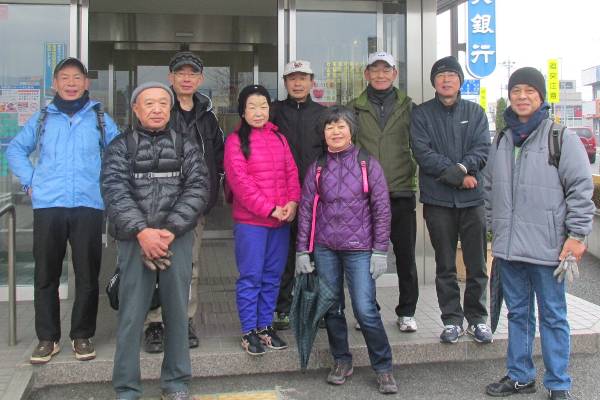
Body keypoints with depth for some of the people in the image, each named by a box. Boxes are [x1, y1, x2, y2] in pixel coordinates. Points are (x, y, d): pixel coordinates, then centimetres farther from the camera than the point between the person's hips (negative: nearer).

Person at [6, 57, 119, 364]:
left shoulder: (99, 118, 10)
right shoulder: (42, 119, 12)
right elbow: (15, 149, 20)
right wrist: (29, 181, 8)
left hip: (88, 206, -1)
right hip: (48, 206, 1)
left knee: (87, 275, 2)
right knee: (45, 275, 4)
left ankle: (82, 335, 15)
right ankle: (47, 338, 15)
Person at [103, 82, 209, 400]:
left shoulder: (185, 146, 11)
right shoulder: (120, 147, 8)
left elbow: (198, 189, 0)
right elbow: (115, 191, -4)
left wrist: (170, 230, -12)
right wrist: (142, 231, -17)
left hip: (178, 238, 1)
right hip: (135, 239, -1)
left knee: (177, 312, 6)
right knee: (131, 315, 1)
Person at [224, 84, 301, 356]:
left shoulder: (279, 138, 13)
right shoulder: (235, 140, -4)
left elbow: (292, 171, 10)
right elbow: (240, 180, -11)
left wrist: (293, 202, -8)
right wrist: (269, 209, -14)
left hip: (281, 220, 5)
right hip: (250, 221, -5)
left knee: (272, 276, 11)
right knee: (250, 277, 0)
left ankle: (265, 325, 23)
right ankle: (249, 331, 11)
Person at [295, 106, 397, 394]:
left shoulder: (368, 165, 0)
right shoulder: (317, 168, 6)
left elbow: (382, 209, -1)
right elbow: (306, 209, 6)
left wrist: (380, 250, -5)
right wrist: (302, 251, 2)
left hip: (359, 248, -3)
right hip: (325, 248, 3)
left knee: (366, 309, -7)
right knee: (332, 307, 9)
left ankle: (383, 368, 8)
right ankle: (341, 361, 26)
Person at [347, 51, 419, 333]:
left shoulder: (408, 107, 8)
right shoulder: (355, 108, 8)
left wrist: (415, 175, 3)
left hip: (401, 193, 0)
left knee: (406, 256, 5)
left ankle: (406, 312, 20)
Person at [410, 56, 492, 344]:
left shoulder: (475, 112, 11)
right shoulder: (421, 114, 5)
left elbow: (482, 149, -1)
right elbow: (423, 153, -7)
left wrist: (462, 167, -20)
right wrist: (458, 175, -14)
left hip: (472, 198, 1)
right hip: (438, 199, -1)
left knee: (477, 264, 5)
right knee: (445, 266, 7)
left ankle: (477, 318, 19)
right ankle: (452, 320, 17)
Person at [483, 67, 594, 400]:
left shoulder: (561, 137, -5)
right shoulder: (501, 141, 12)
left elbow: (581, 188, -7)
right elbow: (490, 189, 20)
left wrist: (577, 234, -12)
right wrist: (491, 229, 17)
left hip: (547, 246, -5)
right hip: (508, 247, 5)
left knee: (552, 316, 5)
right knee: (517, 313, 15)